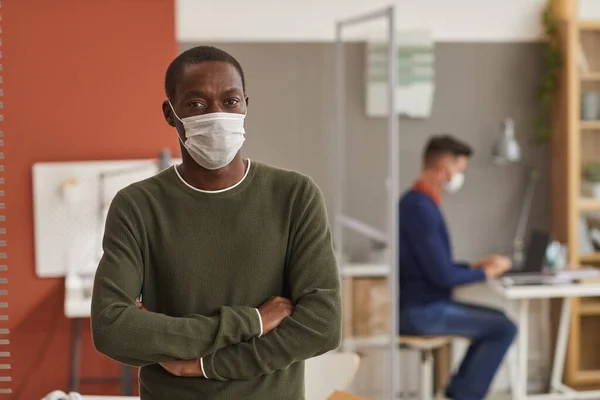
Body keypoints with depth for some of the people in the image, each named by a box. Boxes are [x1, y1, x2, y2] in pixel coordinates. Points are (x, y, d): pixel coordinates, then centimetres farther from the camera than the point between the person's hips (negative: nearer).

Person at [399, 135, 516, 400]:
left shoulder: (416, 201, 11)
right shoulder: (421, 208, -21)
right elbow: (443, 276, -22)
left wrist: (476, 266, 12)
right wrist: (485, 273, -7)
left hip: (424, 305, 11)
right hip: (421, 312, -11)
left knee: (495, 320, 19)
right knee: (504, 329, -11)